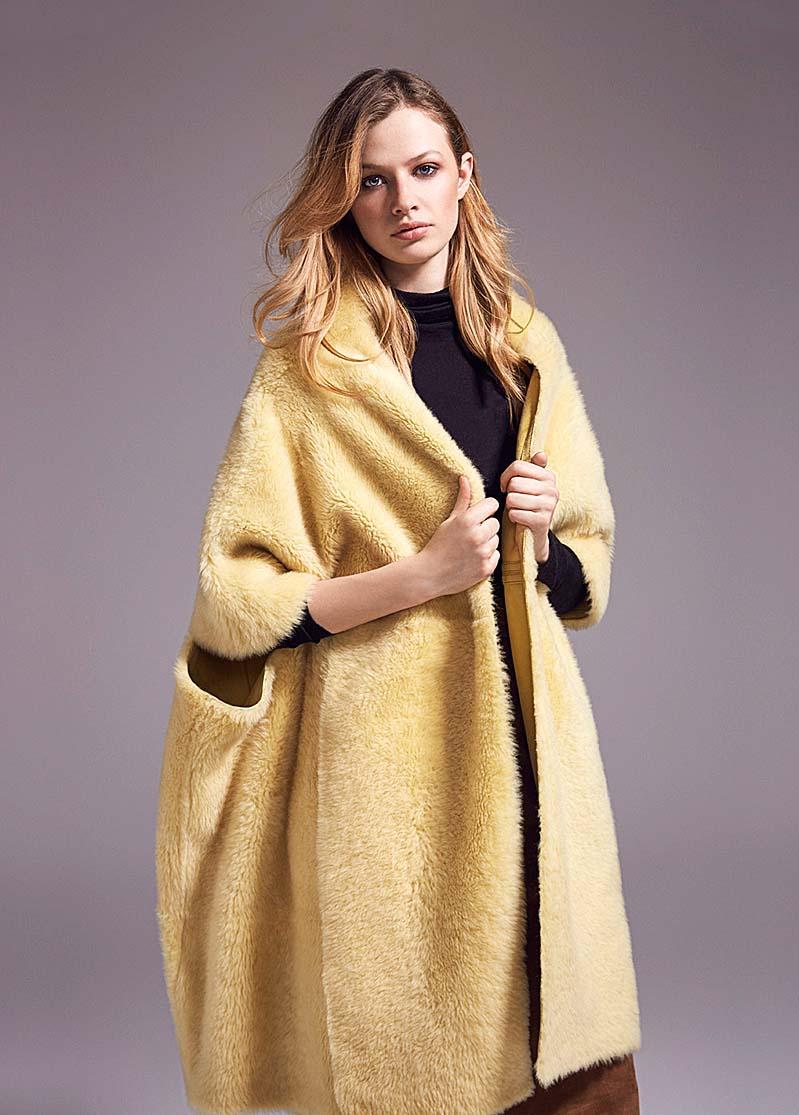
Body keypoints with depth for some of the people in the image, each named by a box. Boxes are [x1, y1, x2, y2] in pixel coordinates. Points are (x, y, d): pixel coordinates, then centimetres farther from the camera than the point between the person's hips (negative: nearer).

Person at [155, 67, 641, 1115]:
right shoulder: (315, 360, -4)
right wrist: (422, 574, -15)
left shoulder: (519, 346, 10)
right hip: (383, 726, -4)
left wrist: (539, 535, -6)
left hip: (522, 718, 4)